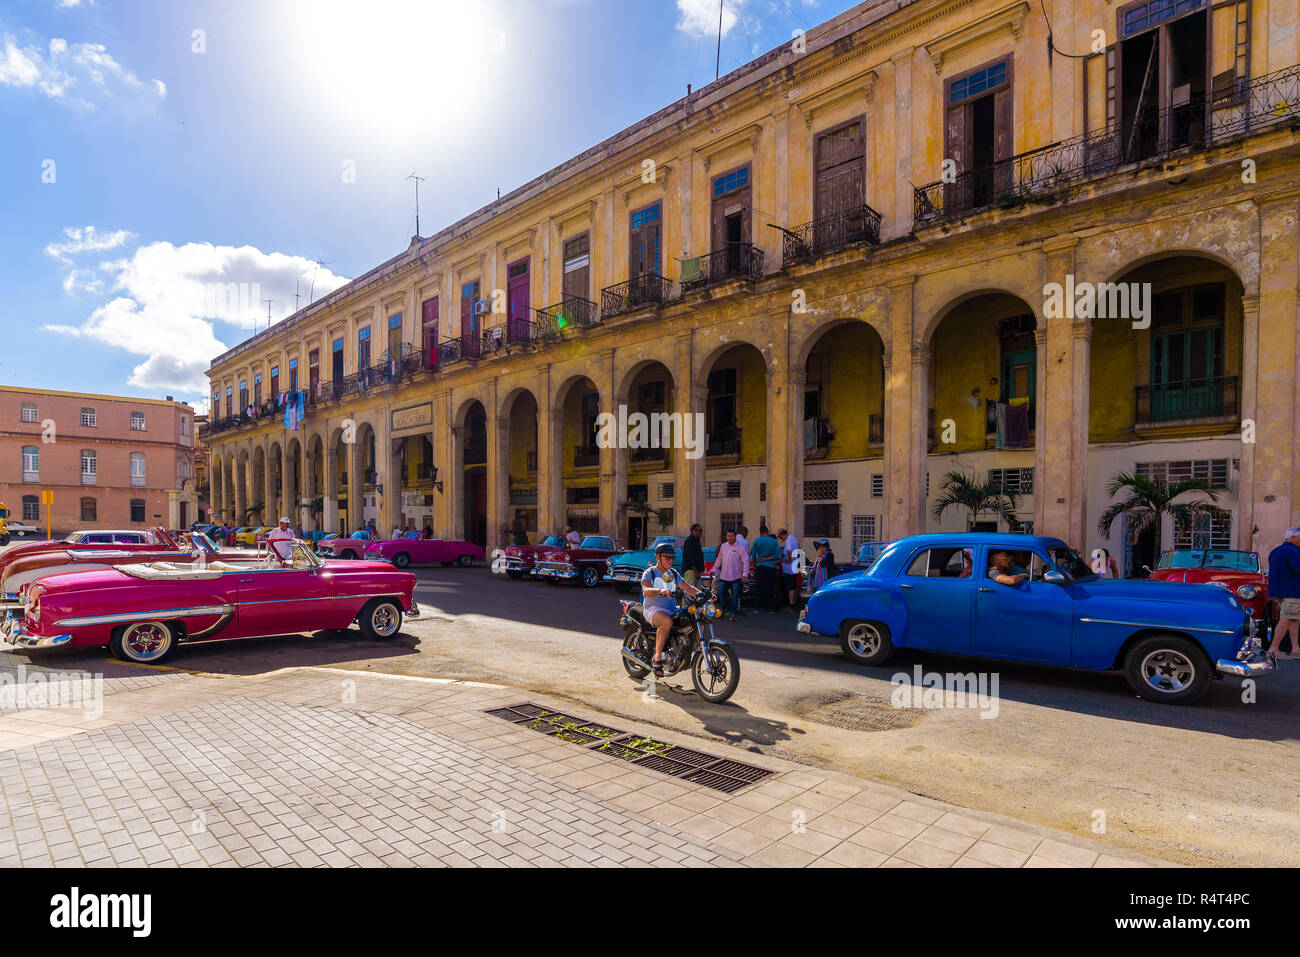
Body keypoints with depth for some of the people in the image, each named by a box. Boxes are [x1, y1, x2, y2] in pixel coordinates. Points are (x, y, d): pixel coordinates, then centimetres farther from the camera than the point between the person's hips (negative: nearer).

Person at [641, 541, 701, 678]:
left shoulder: (673, 573, 18)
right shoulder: (649, 573, -1)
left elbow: (688, 587, 11)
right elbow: (646, 590, -20)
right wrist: (660, 591, -41)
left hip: (672, 610, 6)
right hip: (653, 609, -6)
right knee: (667, 621, -39)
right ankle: (657, 656, -27)